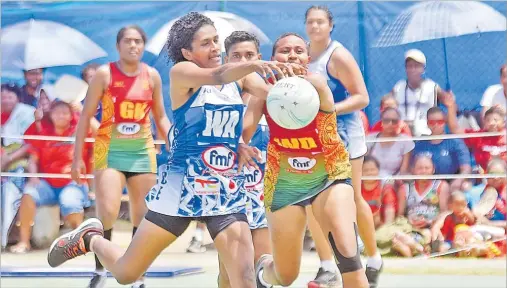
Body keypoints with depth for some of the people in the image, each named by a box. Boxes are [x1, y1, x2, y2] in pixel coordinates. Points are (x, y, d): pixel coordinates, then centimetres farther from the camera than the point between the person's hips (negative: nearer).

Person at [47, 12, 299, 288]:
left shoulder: (241, 78, 5)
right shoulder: (180, 72, -9)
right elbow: (217, 76, -30)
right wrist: (255, 65, -48)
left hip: (227, 191, 3)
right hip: (181, 187, -3)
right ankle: (90, 238, 39)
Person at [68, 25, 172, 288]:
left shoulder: (152, 76, 5)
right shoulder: (105, 74, -4)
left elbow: (160, 118, 14)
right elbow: (86, 116, -1)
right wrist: (77, 157, -6)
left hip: (142, 151, 3)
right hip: (110, 149, -3)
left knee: (143, 217, 3)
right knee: (108, 211, -18)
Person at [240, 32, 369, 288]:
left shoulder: (316, 83, -18)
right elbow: (243, 131, -17)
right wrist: (241, 147, -41)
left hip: (329, 176, -2)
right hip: (285, 183, 2)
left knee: (347, 252, -26)